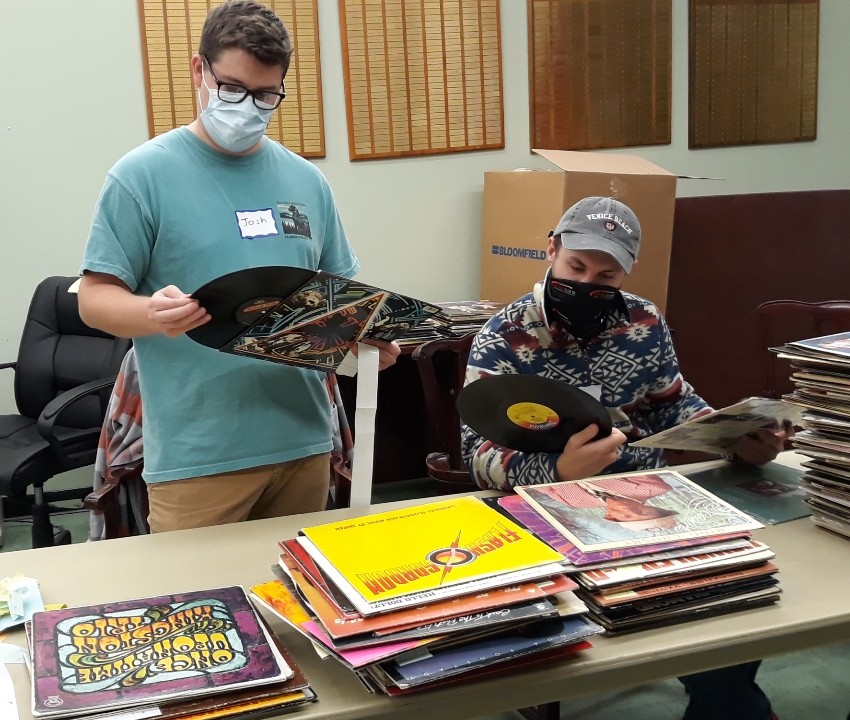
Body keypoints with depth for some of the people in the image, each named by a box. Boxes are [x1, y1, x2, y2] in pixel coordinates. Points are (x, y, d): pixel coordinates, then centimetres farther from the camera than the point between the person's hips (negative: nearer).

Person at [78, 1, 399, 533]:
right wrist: (152, 314, -26)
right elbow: (96, 297, -5)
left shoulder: (306, 181, 11)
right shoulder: (143, 176, -3)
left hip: (304, 442, 5)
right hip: (196, 456, -4)